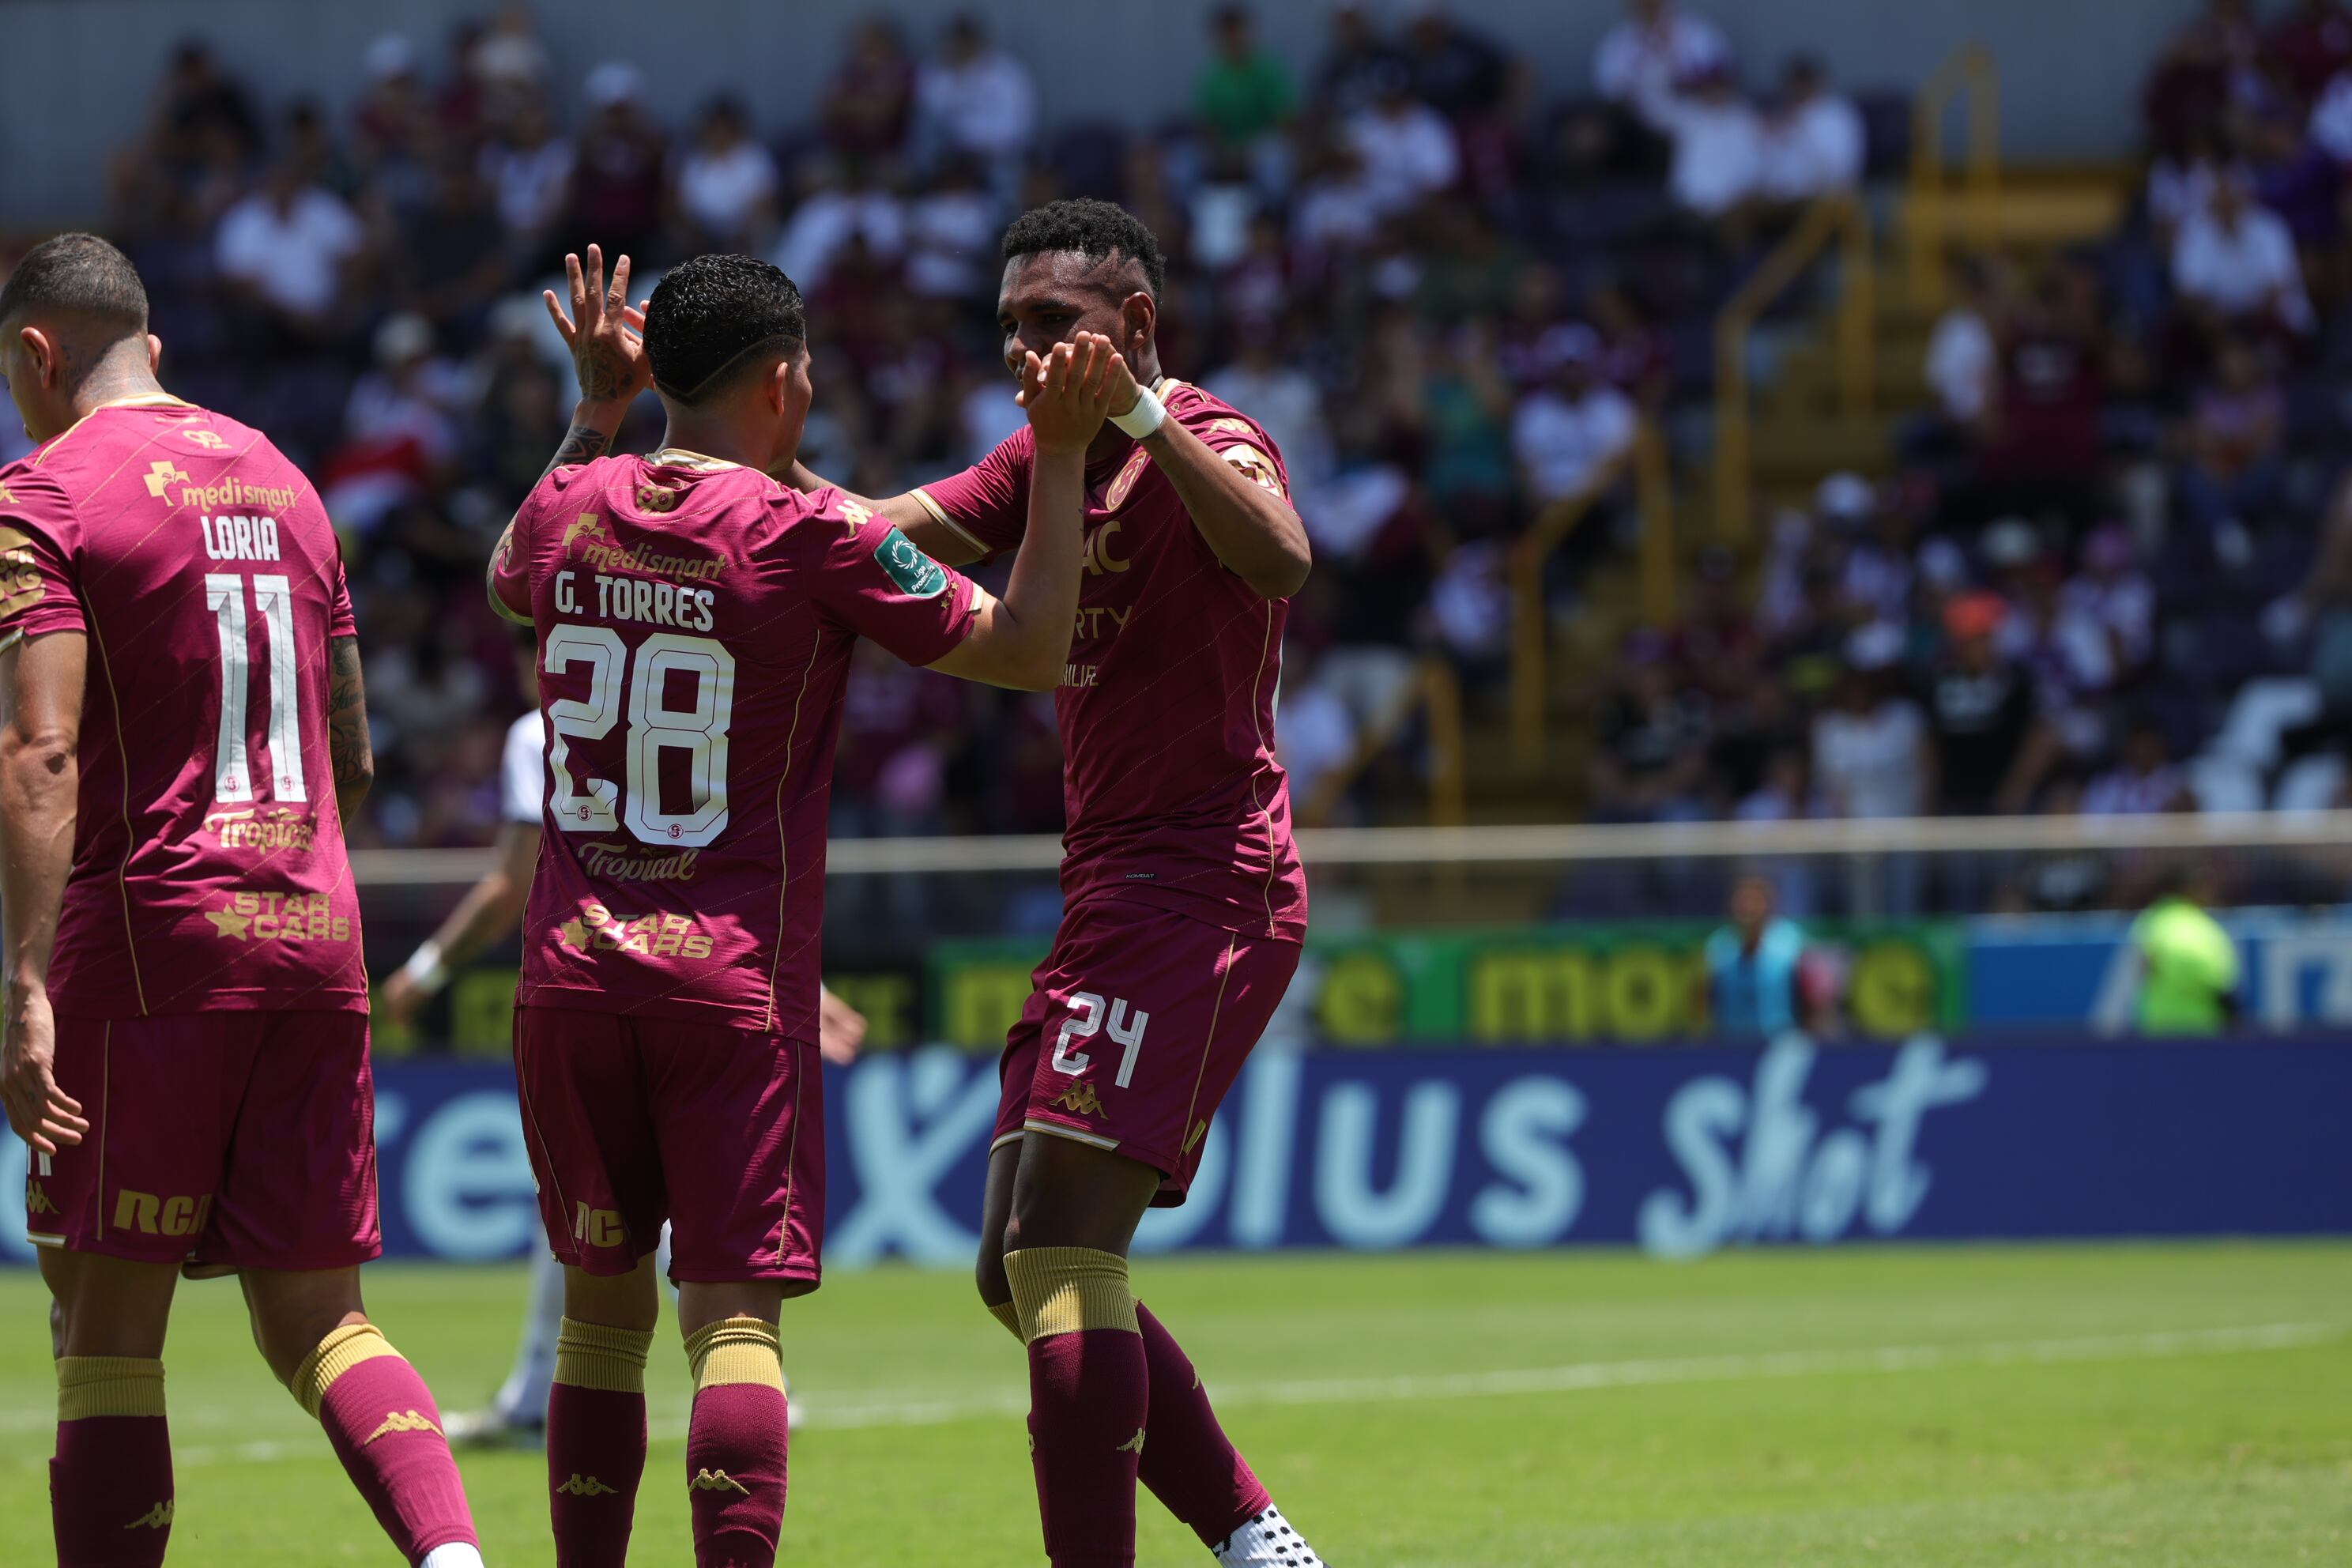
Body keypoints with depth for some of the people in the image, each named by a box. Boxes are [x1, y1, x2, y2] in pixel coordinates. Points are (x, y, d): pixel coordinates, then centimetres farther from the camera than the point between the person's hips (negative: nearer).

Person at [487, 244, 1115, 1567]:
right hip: (735, 976, -4)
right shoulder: (816, 536, -9)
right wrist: (1061, 458, -2)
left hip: (572, 967, 4)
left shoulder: (571, 508, 4)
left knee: (602, 1307, 14)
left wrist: (594, 411, 33)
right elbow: (1029, 651, -4)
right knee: (734, 1316, -8)